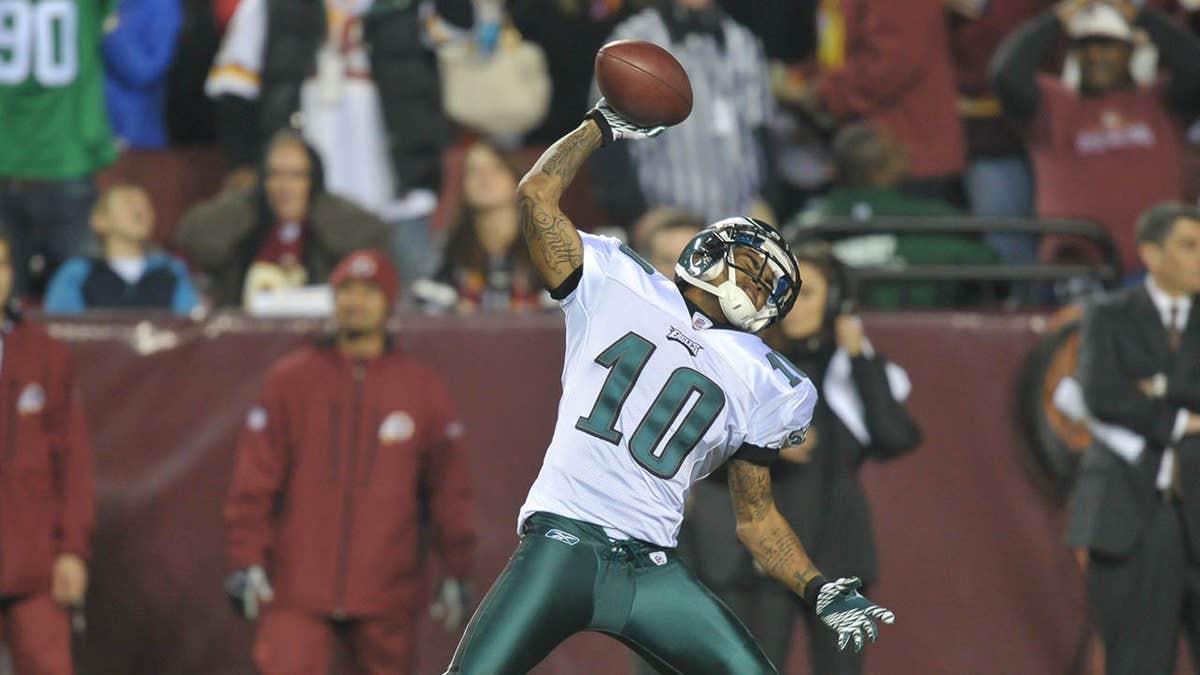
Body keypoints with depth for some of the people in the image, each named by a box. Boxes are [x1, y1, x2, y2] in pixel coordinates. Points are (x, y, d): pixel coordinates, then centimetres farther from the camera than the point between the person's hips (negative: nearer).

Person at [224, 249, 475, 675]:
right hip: (296, 589, -1)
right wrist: (246, 561, -3)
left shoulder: (423, 391, 7)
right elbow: (254, 478, 3)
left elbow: (448, 490, 11)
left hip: (387, 595, 1)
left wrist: (456, 573, 9)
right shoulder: (290, 380, 5)